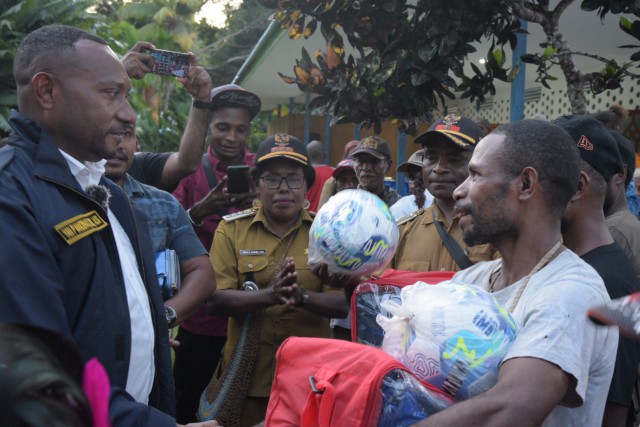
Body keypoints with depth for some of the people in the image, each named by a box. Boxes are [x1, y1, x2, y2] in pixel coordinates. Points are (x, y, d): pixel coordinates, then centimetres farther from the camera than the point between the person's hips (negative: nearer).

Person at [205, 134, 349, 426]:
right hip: (247, 374, 0)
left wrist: (302, 296, -26)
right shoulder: (231, 229, -2)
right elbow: (216, 299, -10)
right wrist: (268, 295, -28)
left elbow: (343, 303, -6)